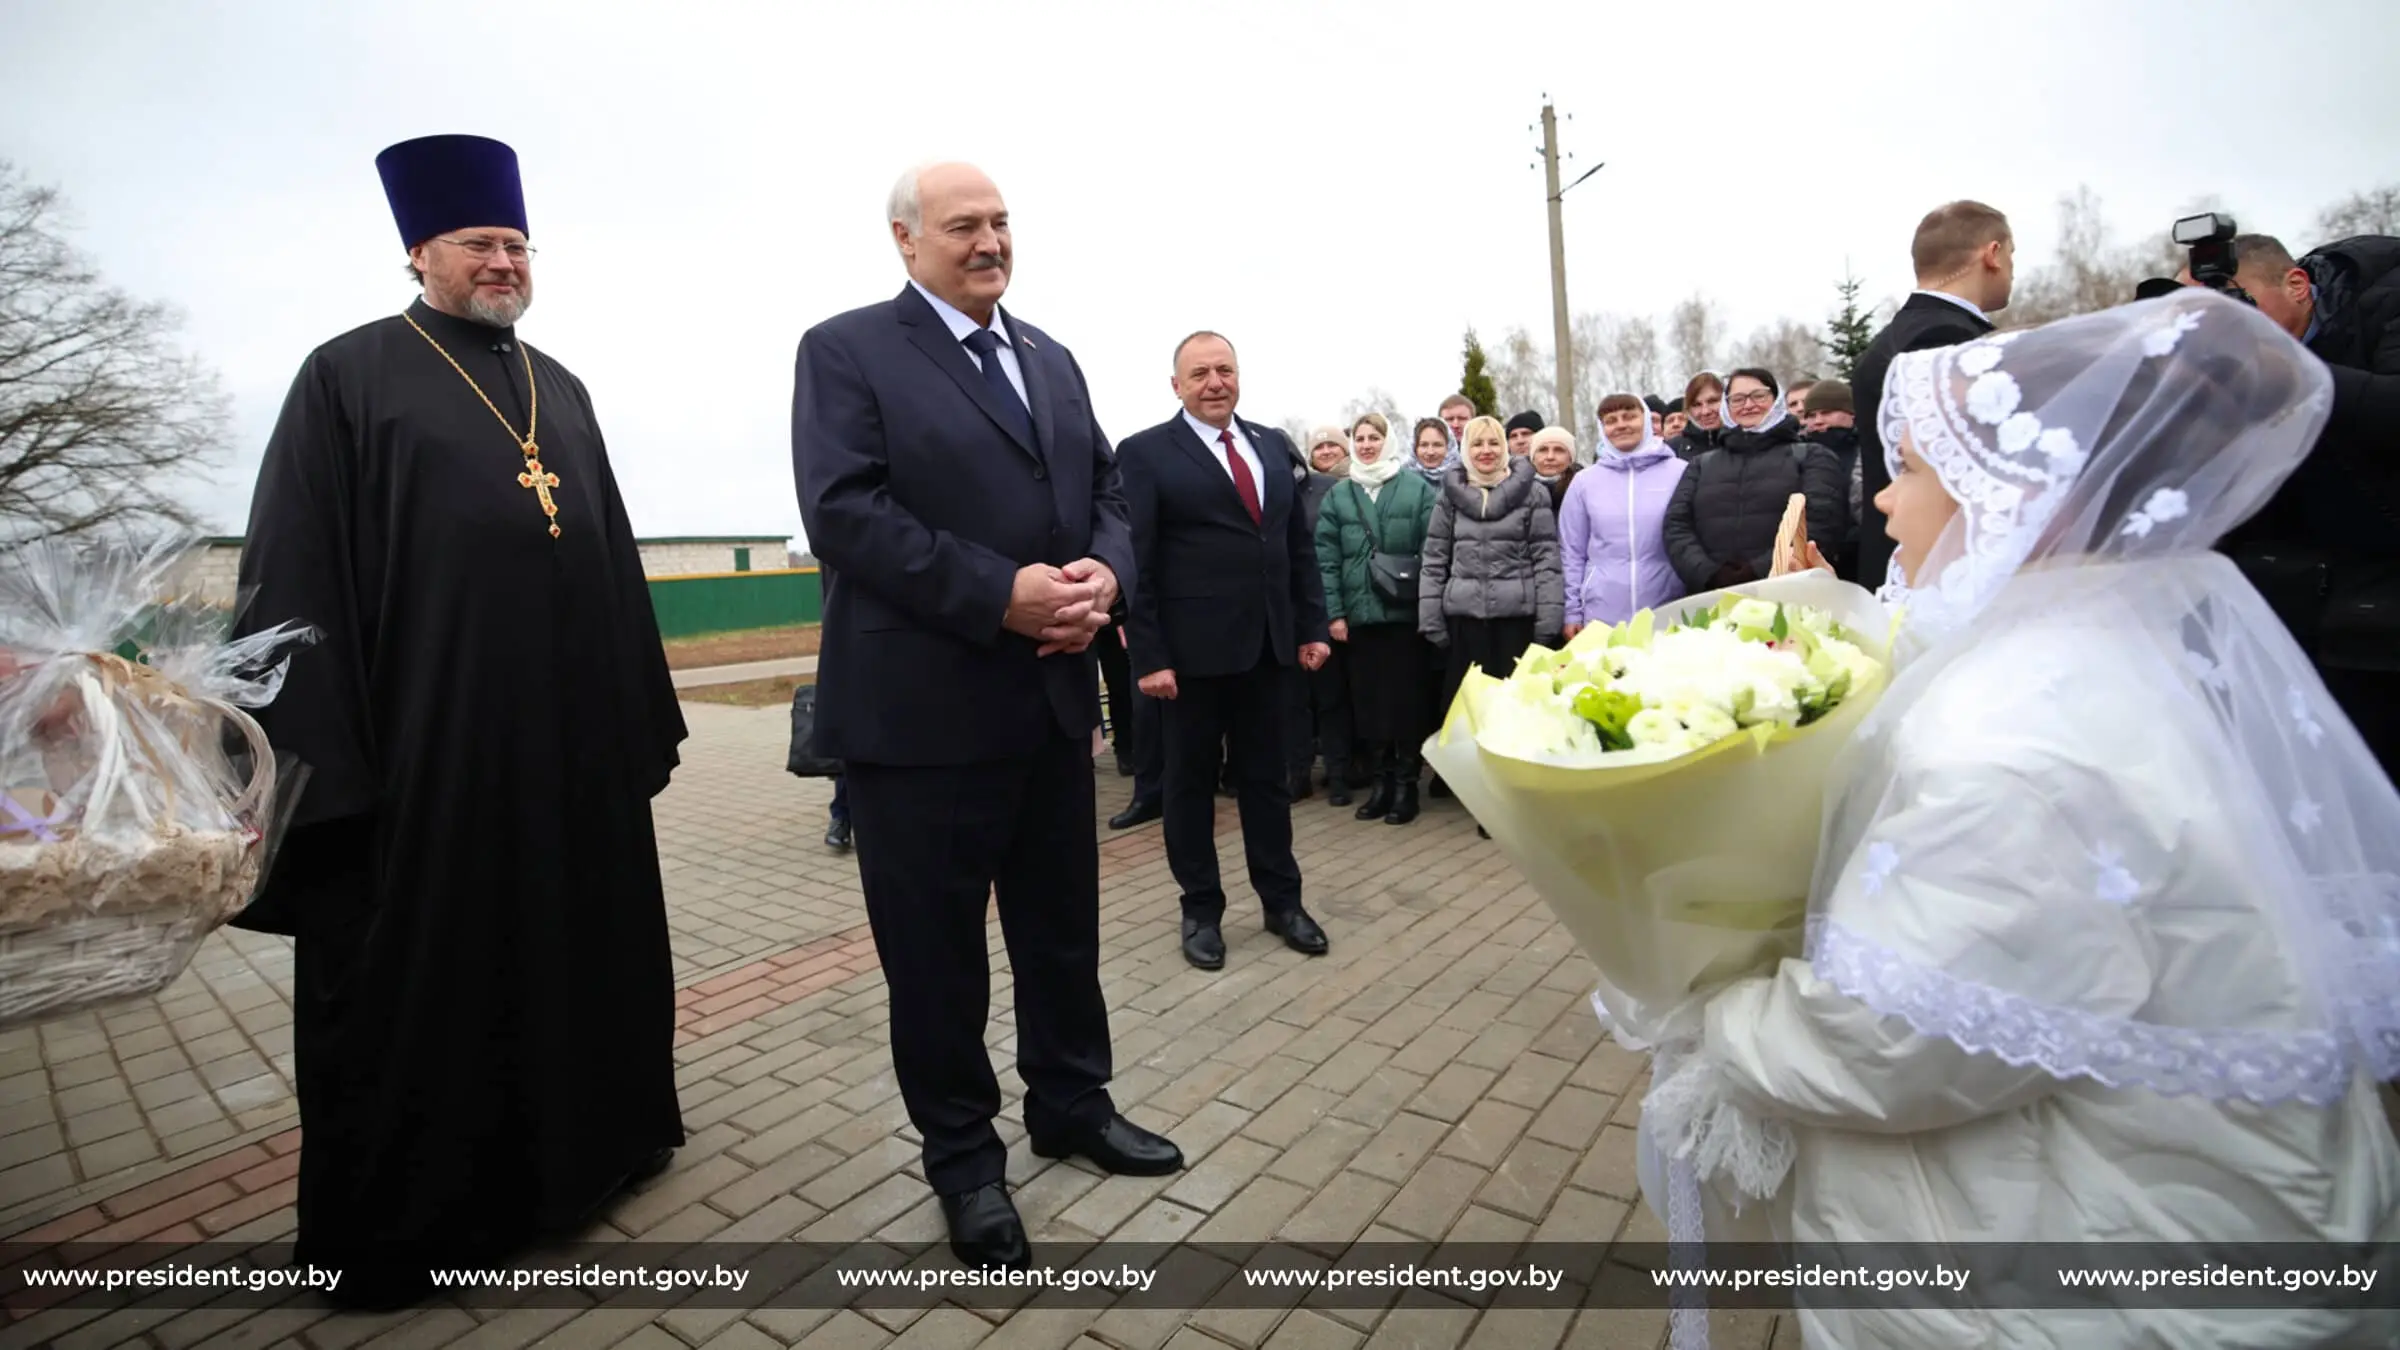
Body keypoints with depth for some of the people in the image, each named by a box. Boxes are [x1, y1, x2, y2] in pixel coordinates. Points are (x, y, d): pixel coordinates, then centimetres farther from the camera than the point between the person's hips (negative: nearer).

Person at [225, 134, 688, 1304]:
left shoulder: (560, 388, 15)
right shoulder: (348, 377, 0)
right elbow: (294, 579, -6)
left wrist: (640, 709, 10)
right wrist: (323, 758, -12)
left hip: (574, 735, 5)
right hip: (426, 739, -5)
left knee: (580, 945, 16)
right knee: (423, 981, 8)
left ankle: (586, 1139, 36)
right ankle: (406, 1216, 26)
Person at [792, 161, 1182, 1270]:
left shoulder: (1051, 358, 16)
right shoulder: (846, 351, -4)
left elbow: (1106, 491, 13)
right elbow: (844, 512, -16)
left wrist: (1104, 575, -9)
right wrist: (1001, 594, -23)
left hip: (1055, 693, 6)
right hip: (922, 705, -6)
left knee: (1064, 925, 18)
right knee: (936, 946, 9)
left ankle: (1073, 1106, 39)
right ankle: (963, 1157, 30)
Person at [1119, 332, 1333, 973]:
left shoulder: (1274, 445, 11)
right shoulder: (1145, 453, -5)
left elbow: (1299, 543, 13)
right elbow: (1136, 563, -9)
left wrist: (1312, 626, 7)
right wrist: (1148, 655, -15)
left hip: (1268, 643, 5)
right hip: (1192, 649, -4)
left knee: (1268, 777, 14)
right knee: (1192, 781, 9)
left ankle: (1282, 900, 27)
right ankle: (1201, 909, 23)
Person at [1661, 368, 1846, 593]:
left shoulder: (1812, 456, 14)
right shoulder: (1703, 464, 21)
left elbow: (1820, 524, -1)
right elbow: (1676, 526, 8)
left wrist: (1759, 572, -14)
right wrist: (1708, 574, -10)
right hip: (1714, 594, 2)